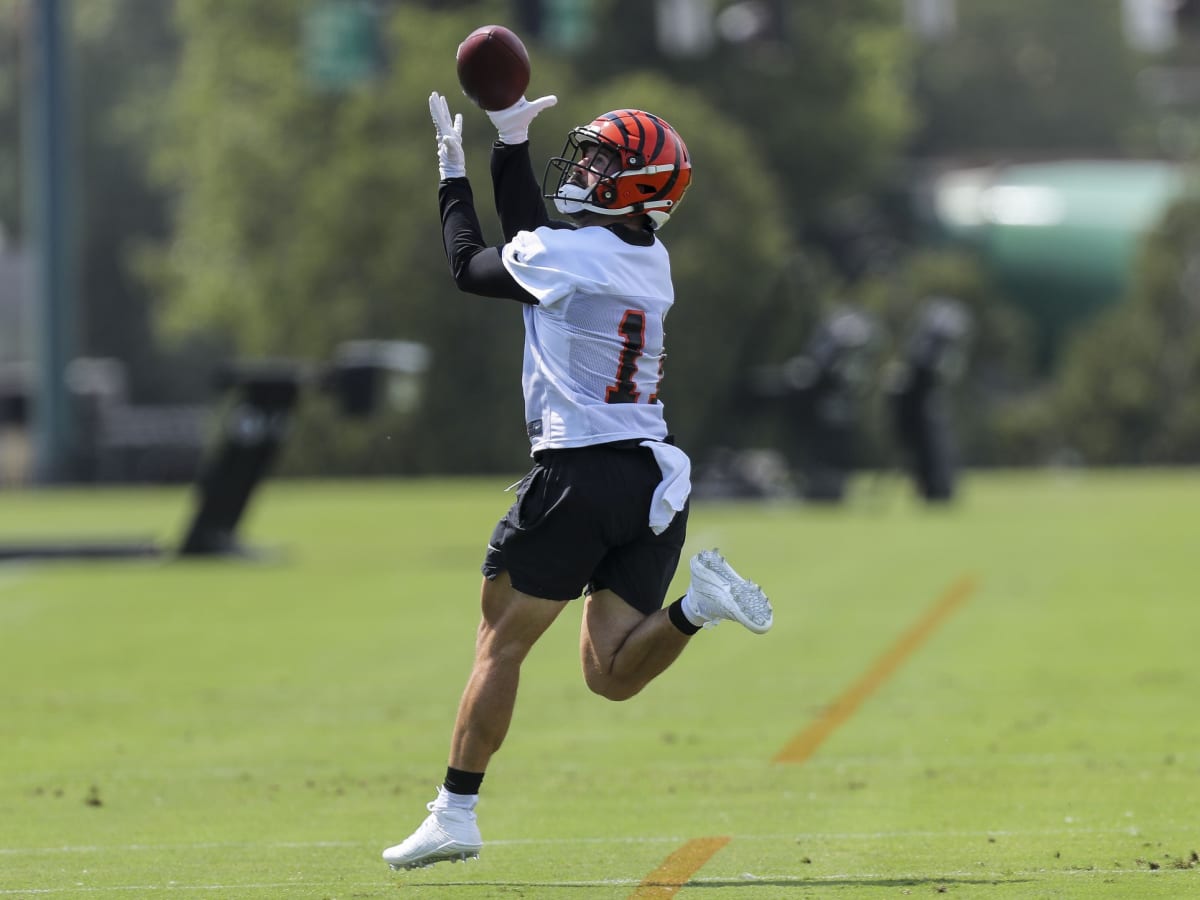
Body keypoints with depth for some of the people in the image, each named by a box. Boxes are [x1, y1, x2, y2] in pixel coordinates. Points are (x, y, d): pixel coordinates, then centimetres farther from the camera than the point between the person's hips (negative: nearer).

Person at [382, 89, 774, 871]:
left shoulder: (561, 256, -11)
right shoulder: (651, 262, 12)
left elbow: (469, 265, 8)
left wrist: (454, 173, 20)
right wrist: (512, 142, 29)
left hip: (579, 476, -7)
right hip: (653, 478, 7)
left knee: (501, 642, 5)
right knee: (613, 676, 7)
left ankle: (456, 814, 7)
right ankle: (700, 602, -17)